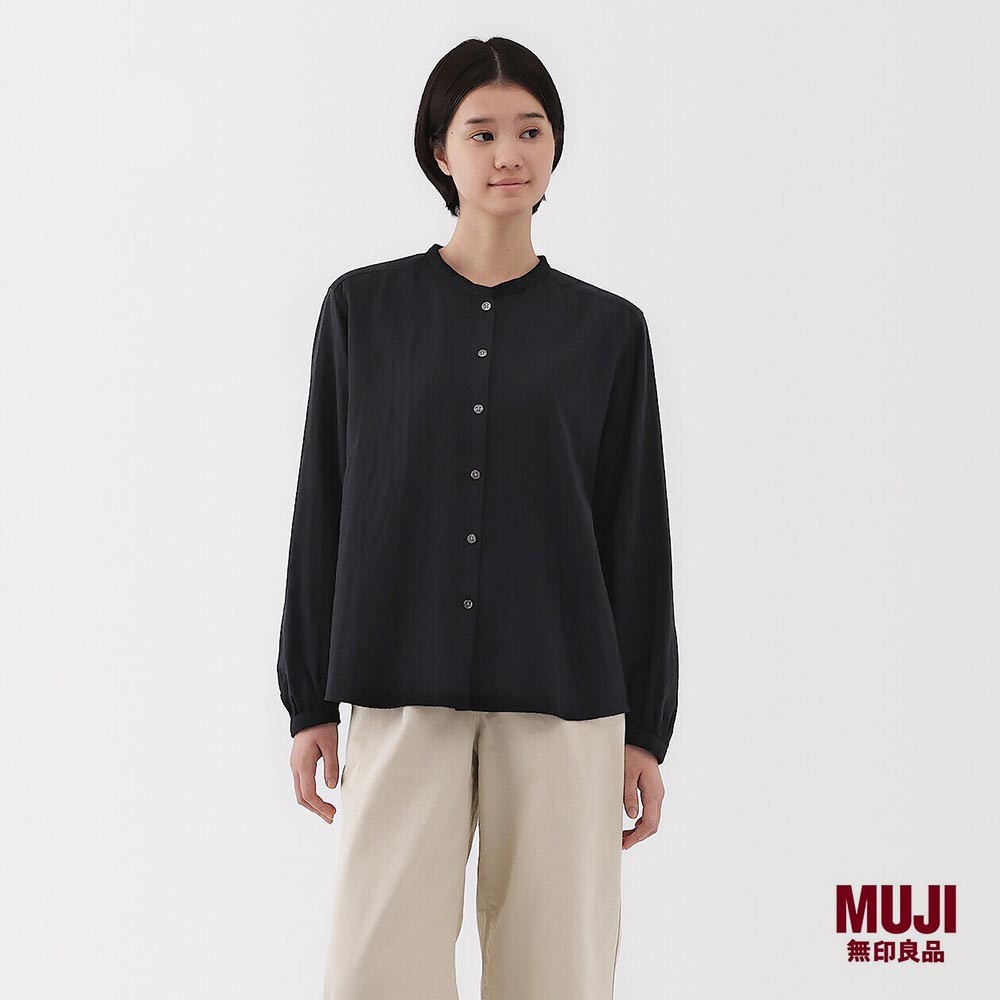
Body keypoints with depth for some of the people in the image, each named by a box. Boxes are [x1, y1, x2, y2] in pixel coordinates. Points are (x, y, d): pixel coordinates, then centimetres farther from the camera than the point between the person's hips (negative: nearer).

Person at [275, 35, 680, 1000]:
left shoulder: (607, 328, 5)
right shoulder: (364, 307, 4)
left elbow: (637, 535, 6)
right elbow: (323, 511, 6)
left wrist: (645, 731, 3)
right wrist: (309, 703, 4)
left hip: (562, 700, 0)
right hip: (402, 696, 0)